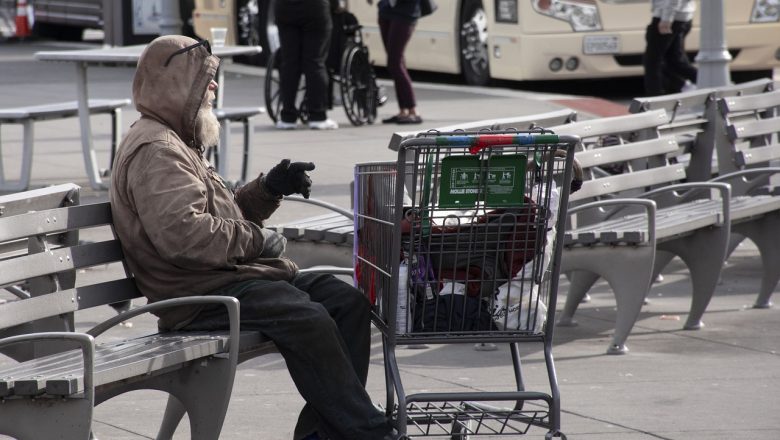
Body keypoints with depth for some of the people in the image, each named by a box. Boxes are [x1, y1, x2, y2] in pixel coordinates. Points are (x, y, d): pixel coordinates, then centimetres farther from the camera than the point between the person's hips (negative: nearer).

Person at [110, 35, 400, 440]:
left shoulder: (176, 144, 24)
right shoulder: (154, 151, -12)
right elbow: (182, 233, -26)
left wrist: (268, 190, 10)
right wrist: (256, 240, -15)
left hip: (228, 275, 11)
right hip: (200, 295, -11)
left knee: (348, 301, 0)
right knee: (308, 319, -29)